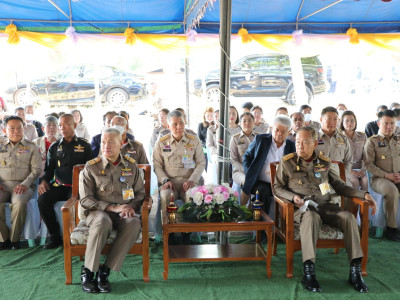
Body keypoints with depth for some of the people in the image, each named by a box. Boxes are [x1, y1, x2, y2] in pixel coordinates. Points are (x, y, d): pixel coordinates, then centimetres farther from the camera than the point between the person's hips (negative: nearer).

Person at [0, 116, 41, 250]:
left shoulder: (31, 147, 12)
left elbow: (36, 169, 3)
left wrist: (25, 184, -13)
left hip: (23, 185, -2)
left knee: (19, 203, -34)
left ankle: (14, 239, -15)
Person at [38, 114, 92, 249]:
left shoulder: (84, 145, 8)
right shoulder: (54, 147, 18)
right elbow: (48, 169, 20)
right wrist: (43, 181, -2)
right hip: (58, 186, 4)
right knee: (43, 200, -25)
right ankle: (55, 236, -10)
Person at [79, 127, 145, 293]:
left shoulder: (131, 165, 9)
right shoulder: (91, 167, 1)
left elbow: (140, 193, 15)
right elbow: (85, 200, -3)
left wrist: (131, 206, -8)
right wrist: (113, 207, -14)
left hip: (125, 210, 2)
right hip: (99, 210, -2)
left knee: (134, 223, -33)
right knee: (103, 221, -38)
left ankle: (105, 270, -22)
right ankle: (87, 270, -20)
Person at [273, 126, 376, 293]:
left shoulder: (324, 162, 15)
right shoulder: (287, 162, 6)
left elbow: (339, 185, 18)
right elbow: (277, 187, 8)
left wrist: (363, 194, 6)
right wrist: (293, 197, -11)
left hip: (324, 205, 4)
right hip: (301, 207, -3)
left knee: (348, 217, -26)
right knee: (311, 217, -39)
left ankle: (355, 272, -22)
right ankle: (308, 273, -42)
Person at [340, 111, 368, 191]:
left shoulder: (362, 136, 10)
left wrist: (363, 169, -5)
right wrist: (351, 171, -14)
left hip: (360, 168, 3)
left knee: (365, 180, -27)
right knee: (354, 181, -30)